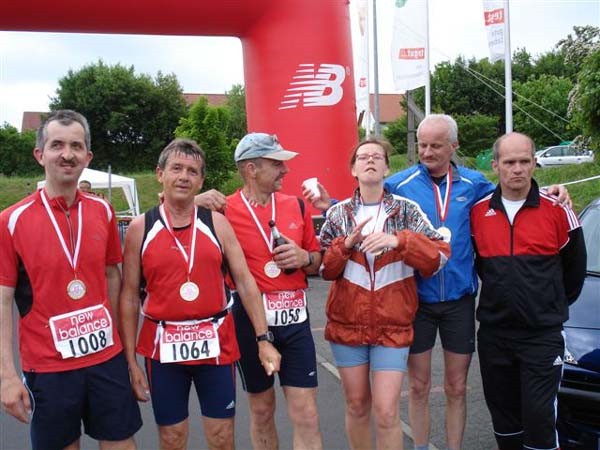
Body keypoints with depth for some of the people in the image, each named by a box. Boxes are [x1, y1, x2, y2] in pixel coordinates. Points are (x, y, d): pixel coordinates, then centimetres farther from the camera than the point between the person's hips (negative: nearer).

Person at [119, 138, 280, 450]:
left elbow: (245, 281, 2)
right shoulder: (140, 228, -2)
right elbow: (129, 297, 1)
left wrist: (263, 339, -3)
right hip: (162, 347, 0)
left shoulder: (216, 223, 1)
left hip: (216, 343, 1)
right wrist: (130, 360, -2)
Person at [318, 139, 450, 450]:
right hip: (347, 321, 2)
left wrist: (399, 240, -24)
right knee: (357, 405, 13)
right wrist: (346, 244, -15)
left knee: (386, 412, -5)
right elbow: (324, 268, 3)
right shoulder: (338, 214, 3)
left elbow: (439, 256, -10)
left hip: (392, 324, -2)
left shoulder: (406, 210, -2)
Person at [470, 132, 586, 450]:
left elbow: (574, 266, 6)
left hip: (542, 334, -3)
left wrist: (554, 306, 12)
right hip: (493, 333, 3)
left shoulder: (556, 209, -6)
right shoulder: (478, 212, 1)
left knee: (539, 417, -3)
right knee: (503, 415, 15)